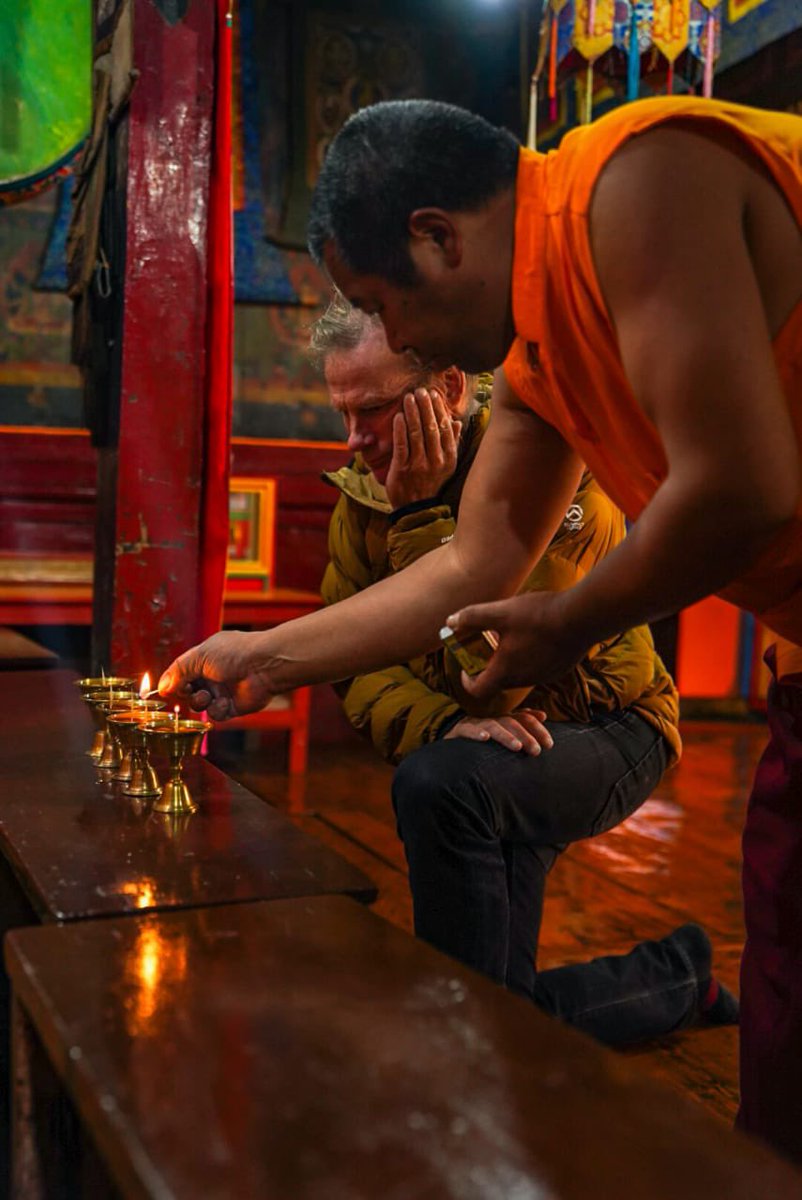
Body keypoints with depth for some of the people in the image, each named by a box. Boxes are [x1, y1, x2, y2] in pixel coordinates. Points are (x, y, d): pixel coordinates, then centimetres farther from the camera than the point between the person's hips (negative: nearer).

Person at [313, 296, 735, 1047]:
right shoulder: (361, 494, -4)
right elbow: (353, 666, -7)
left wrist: (421, 512, -33)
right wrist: (443, 724, -27)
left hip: (604, 730, -6)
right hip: (492, 765, 7)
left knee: (437, 783, -36)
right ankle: (678, 975, 26)